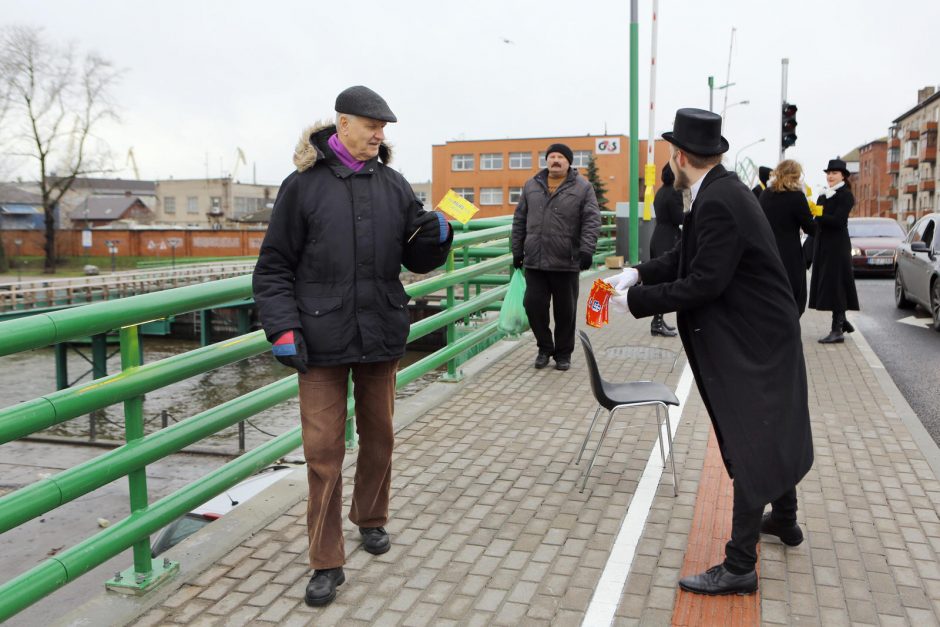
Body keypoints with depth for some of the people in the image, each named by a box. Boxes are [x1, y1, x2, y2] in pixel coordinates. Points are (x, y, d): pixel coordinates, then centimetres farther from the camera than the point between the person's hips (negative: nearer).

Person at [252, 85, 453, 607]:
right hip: (322, 340, -3)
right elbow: (274, 267, -1)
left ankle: (371, 519, 41)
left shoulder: (394, 186, 6)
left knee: (378, 435, 17)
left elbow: (417, 260, 9)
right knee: (323, 450, 0)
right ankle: (326, 564, 12)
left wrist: (437, 237, -13)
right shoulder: (303, 185, -3)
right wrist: (282, 328, -12)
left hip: (380, 336, 3)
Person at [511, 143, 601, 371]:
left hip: (566, 262, -2)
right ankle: (544, 347, 21)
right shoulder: (531, 186, 11)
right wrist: (517, 250, 11)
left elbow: (592, 221, -7)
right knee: (533, 305, 1)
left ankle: (563, 353, 22)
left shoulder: (582, 188, 1)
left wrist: (586, 249, -19)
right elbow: (519, 220, 14)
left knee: (565, 310, 6)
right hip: (534, 261, 3)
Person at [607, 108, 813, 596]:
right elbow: (687, 257, 8)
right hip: (761, 335, 10)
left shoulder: (718, 202, -25)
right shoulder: (721, 191, 6)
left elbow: (704, 282, -27)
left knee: (752, 444, -3)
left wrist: (636, 299, -20)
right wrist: (638, 273, -3)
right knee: (773, 432, 24)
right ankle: (784, 518, 45)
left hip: (754, 341, -10)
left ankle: (739, 566, 7)